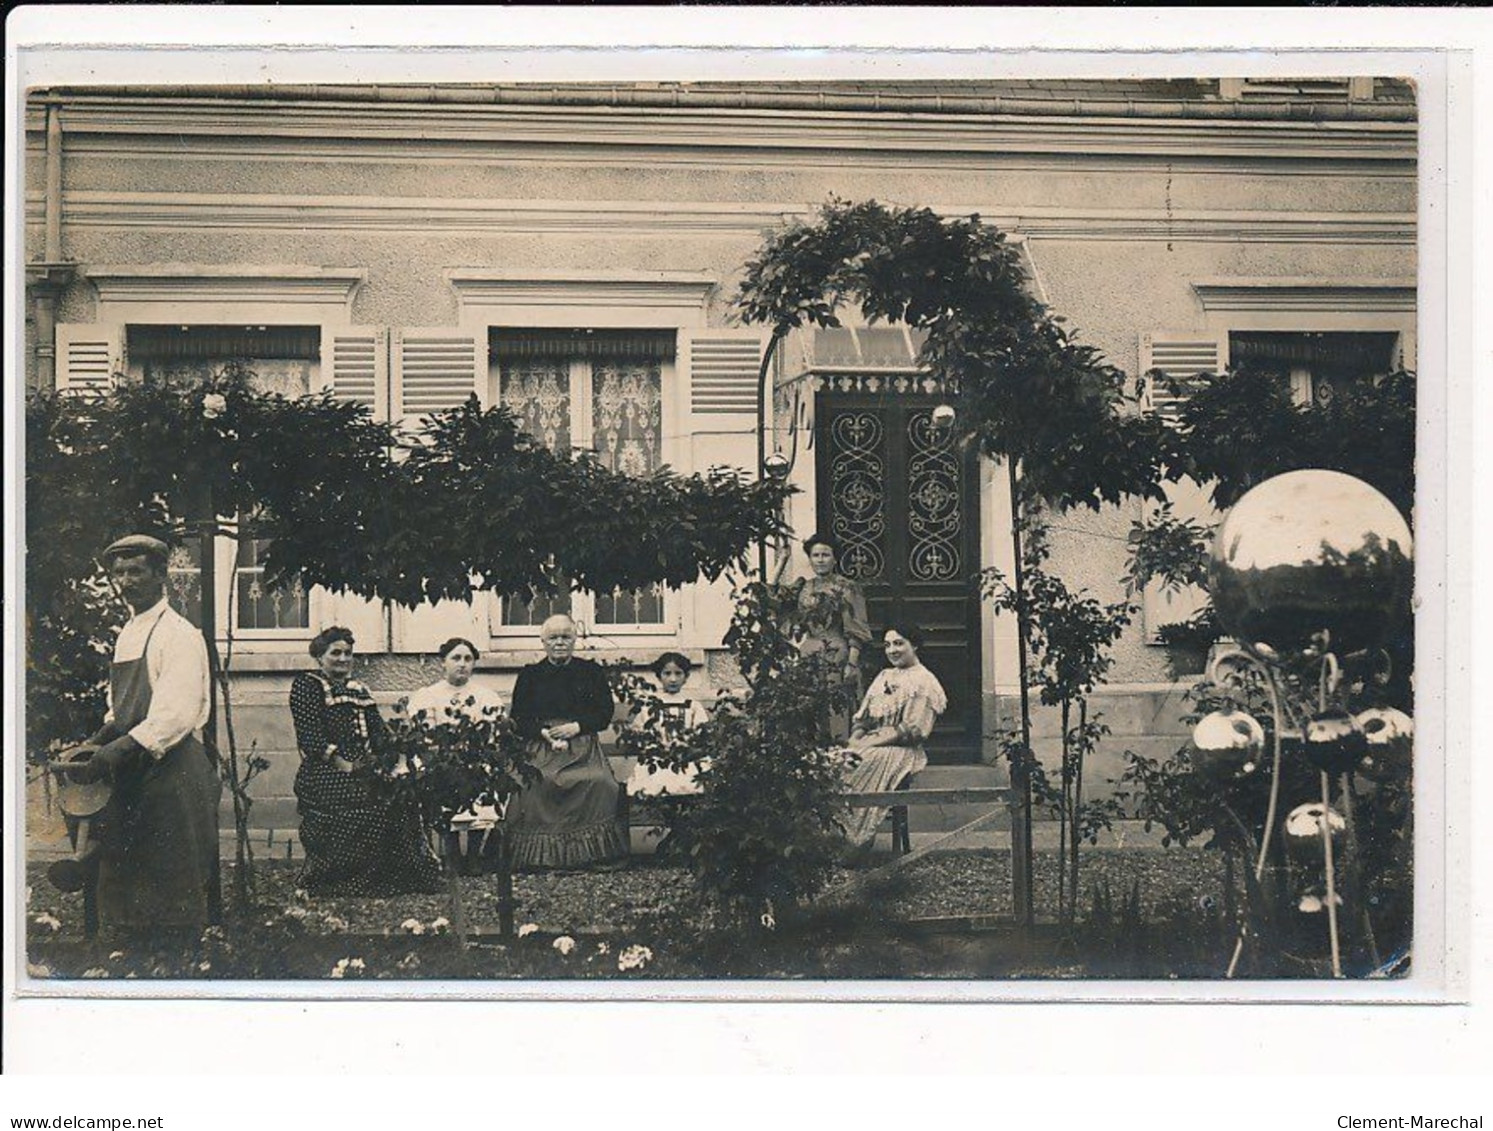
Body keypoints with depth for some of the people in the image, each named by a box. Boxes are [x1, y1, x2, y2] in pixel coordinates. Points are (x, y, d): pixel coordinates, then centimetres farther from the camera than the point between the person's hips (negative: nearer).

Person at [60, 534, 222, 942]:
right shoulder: (127, 634, 16)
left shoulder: (179, 634, -10)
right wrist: (97, 743, 4)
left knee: (173, 894, -2)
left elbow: (175, 715, -20)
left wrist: (113, 755, -25)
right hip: (130, 774, 8)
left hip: (170, 770, -8)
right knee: (123, 886, 11)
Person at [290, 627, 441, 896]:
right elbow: (310, 736, -6)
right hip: (325, 772, -6)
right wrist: (344, 765, -15)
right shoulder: (306, 685, 6)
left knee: (400, 795, -19)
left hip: (364, 769, 6)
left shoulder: (359, 689, 25)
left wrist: (380, 757, -7)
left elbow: (378, 731, 16)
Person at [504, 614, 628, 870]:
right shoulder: (529, 675, 15)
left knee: (598, 782, -26)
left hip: (583, 746, 0)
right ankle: (539, 856, -20)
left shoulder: (591, 672, 15)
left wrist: (576, 727, -8)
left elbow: (605, 712, 9)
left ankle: (592, 851, -18)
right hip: (541, 746, 0)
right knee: (538, 783, -26)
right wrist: (544, 733, -9)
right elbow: (519, 718, 8)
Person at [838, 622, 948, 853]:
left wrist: (865, 744, -17)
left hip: (901, 750, -7)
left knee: (859, 764, -35)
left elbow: (910, 731, -12)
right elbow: (861, 719, 19)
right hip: (874, 746, 7)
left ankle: (856, 841, -32)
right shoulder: (884, 676, 21)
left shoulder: (924, 682, -3)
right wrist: (854, 741, -4)